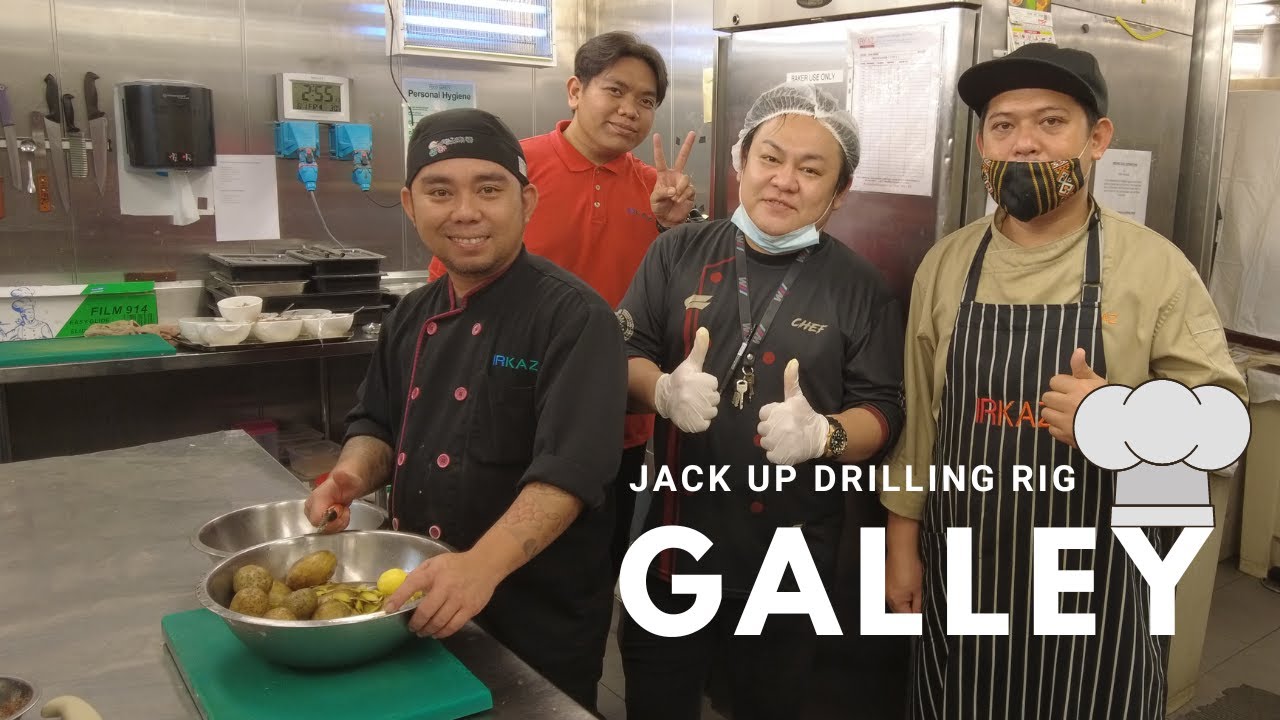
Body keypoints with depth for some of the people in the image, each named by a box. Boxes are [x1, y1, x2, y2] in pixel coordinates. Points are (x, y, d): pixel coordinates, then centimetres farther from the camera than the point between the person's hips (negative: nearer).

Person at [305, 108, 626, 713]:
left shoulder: (573, 317, -17)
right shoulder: (412, 317, 6)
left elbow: (569, 469, -27)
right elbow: (377, 423, 16)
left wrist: (484, 566, -39)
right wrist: (353, 475, -5)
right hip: (421, 602, 7)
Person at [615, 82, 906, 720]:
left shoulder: (861, 289, -3)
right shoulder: (679, 254, 0)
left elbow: (883, 412, -4)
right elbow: (623, 356, 1)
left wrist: (822, 433, -24)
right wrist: (663, 391, -21)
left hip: (791, 552, -1)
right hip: (677, 536, 1)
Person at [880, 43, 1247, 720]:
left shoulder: (1157, 266, -8)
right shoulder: (945, 263, 1)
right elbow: (916, 414, 4)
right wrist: (903, 544, 4)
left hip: (1096, 586, -2)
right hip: (961, 576, 3)